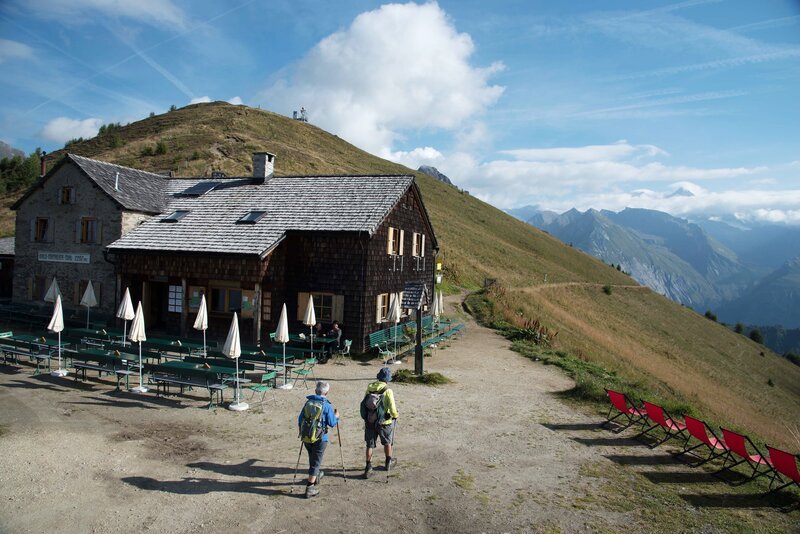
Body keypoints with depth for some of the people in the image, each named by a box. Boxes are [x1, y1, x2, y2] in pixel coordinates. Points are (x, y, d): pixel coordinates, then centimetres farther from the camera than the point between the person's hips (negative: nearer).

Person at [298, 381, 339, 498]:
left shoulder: (308, 402, 2)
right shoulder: (327, 405, -13)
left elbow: (300, 419, 7)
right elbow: (332, 423, -10)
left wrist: (302, 433, 21)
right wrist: (336, 416, 10)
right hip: (320, 438, -5)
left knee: (312, 459, 25)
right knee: (316, 462, 4)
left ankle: (316, 476, 45)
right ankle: (310, 488, 4)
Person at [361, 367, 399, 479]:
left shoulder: (369, 388, -5)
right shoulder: (387, 391, -19)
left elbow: (364, 404, 3)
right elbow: (392, 409, -20)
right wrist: (395, 415, 3)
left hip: (369, 422, 3)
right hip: (383, 422, -3)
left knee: (370, 445, 14)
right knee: (387, 442, 22)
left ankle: (368, 467, 13)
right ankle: (388, 462, 40)